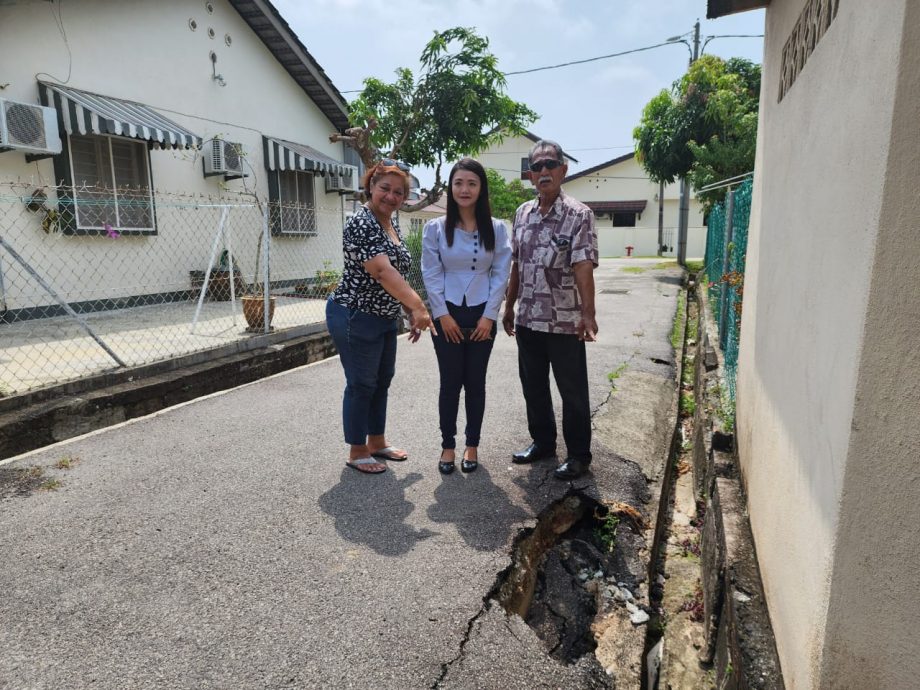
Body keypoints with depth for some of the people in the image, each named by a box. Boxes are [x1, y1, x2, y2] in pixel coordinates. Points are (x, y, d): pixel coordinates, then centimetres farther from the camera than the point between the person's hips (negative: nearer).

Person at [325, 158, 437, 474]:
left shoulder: (392, 225, 9)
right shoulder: (361, 223, -19)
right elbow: (382, 272, -30)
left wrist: (412, 312, 11)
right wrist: (418, 305, -34)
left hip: (385, 318, 9)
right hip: (356, 318, -9)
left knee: (382, 381, 17)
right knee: (361, 385, 2)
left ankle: (377, 443, 32)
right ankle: (357, 452, 18)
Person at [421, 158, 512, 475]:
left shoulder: (496, 229, 0)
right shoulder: (435, 228, -2)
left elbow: (501, 274, -1)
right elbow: (431, 274, -3)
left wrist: (489, 316, -7)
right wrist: (443, 315, -9)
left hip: (482, 316, 1)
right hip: (448, 315, -1)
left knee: (475, 382, 7)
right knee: (450, 383, 3)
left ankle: (472, 445, 21)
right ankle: (447, 445, 18)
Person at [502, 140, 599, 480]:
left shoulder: (579, 215, -11)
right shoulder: (522, 213, 8)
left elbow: (583, 267, -22)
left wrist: (588, 314, -34)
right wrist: (509, 307, 15)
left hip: (564, 321, -6)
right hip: (528, 319, 6)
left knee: (573, 390, 6)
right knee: (533, 386, 17)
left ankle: (578, 454, 21)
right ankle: (542, 442, 35)